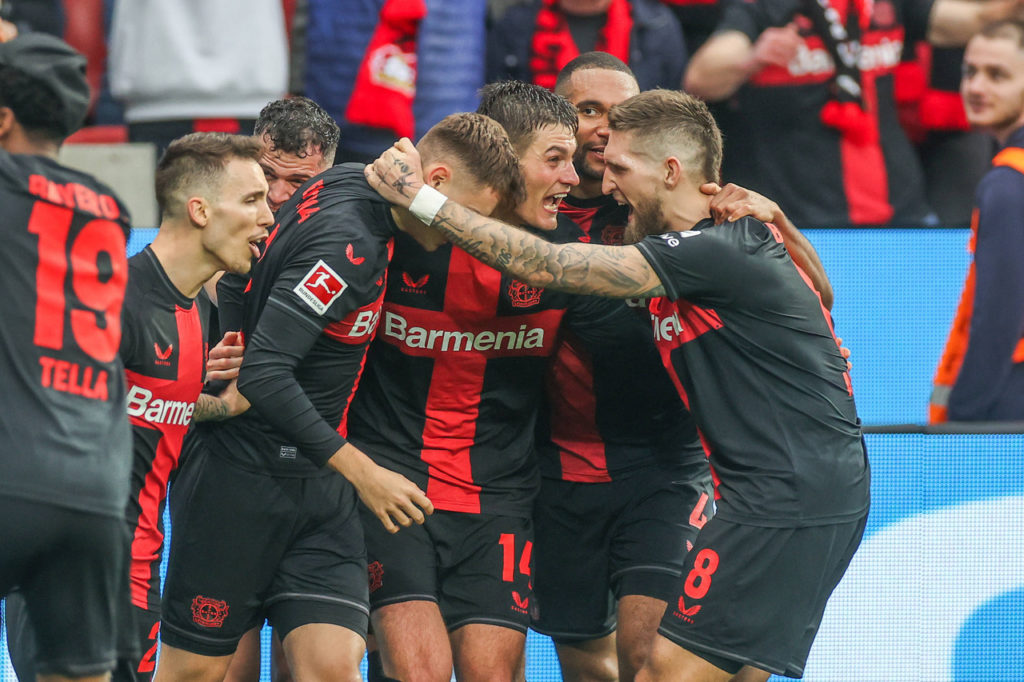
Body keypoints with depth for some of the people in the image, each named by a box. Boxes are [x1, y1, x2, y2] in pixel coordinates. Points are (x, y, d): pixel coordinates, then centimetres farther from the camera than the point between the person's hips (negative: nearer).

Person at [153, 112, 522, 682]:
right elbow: (264, 374, -27)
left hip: (321, 486, 9)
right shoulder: (346, 243, -22)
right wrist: (360, 470, -22)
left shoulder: (349, 184, 5)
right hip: (242, 481, -9)